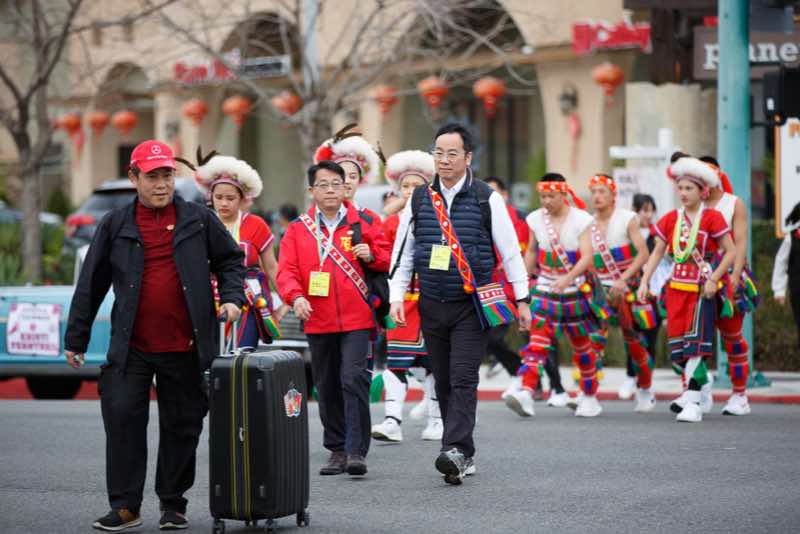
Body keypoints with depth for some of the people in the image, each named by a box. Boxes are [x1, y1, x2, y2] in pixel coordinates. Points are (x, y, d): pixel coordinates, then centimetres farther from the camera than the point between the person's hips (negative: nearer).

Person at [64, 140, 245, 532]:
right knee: (122, 418, -6)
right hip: (131, 349, 0)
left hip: (186, 348, 0)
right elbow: (91, 285, 8)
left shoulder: (199, 220, 4)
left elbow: (231, 260, 14)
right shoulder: (115, 226, 5)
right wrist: (76, 339, 9)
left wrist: (231, 297, -5)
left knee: (182, 425, 7)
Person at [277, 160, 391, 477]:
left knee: (354, 379, -14)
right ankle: (337, 450, 20)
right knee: (327, 387, 9)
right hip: (318, 322, 2)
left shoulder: (362, 222, 6)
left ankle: (357, 451, -12)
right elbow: (286, 270, -1)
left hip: (357, 320, -2)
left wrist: (371, 256, -11)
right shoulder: (297, 229, 6)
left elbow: (387, 259, 11)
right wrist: (295, 296, -19)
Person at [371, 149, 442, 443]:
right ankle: (392, 421, -11)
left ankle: (437, 419, 16)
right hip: (401, 302, 1)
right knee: (394, 359, -8)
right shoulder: (391, 223, 8)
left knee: (430, 362, 5)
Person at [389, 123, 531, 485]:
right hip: (432, 306, 4)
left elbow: (510, 250, 2)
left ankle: (455, 450, -22)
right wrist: (396, 297, 2)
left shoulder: (486, 199, -1)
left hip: (472, 305, -4)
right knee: (444, 383, 7)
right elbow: (403, 253, 11)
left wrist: (521, 299, 1)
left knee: (463, 379, -14)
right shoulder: (419, 200, 7)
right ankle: (465, 458, 15)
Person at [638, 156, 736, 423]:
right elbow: (657, 253, 12)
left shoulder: (712, 217, -7)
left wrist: (713, 280, -15)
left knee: (695, 345, -14)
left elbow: (731, 251, -7)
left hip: (702, 290, -5)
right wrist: (644, 282, 2)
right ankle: (700, 382, 28)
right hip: (676, 288, 5)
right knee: (676, 351, 4)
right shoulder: (671, 219, 7)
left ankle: (693, 403, -13)